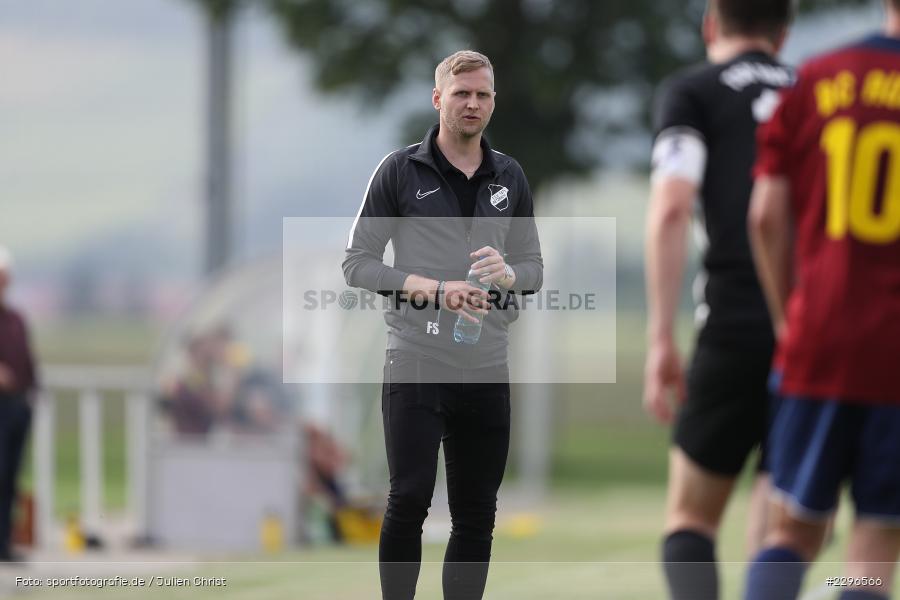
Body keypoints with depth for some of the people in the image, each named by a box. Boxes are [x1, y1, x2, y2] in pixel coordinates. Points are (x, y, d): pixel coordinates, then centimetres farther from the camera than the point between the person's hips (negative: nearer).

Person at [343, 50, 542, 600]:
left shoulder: (510, 178, 12)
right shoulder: (400, 171, -1)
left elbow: (534, 267, 16)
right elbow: (359, 263, -2)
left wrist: (507, 274, -9)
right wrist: (434, 289, -16)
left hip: (487, 369, 4)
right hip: (416, 363, -4)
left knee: (477, 514, 5)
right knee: (410, 501, -8)